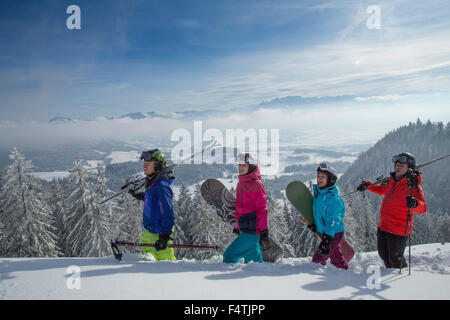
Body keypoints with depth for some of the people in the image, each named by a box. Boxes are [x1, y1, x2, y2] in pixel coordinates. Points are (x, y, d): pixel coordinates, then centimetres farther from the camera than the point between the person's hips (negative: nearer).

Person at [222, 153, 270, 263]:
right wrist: (237, 228, 20)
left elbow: (262, 209, -15)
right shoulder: (240, 184, 14)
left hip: (251, 231, -8)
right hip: (243, 230, 8)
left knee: (229, 256, -12)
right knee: (254, 259, 15)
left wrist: (264, 233, -18)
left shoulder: (256, 184, -11)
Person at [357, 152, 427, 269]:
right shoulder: (392, 181, 7)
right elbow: (381, 190, 27)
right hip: (383, 227, 7)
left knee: (395, 260, 3)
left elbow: (422, 208, -22)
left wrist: (415, 203, -44)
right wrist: (367, 184, 12)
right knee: (383, 254, 22)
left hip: (398, 231, -7)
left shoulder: (413, 185, -14)